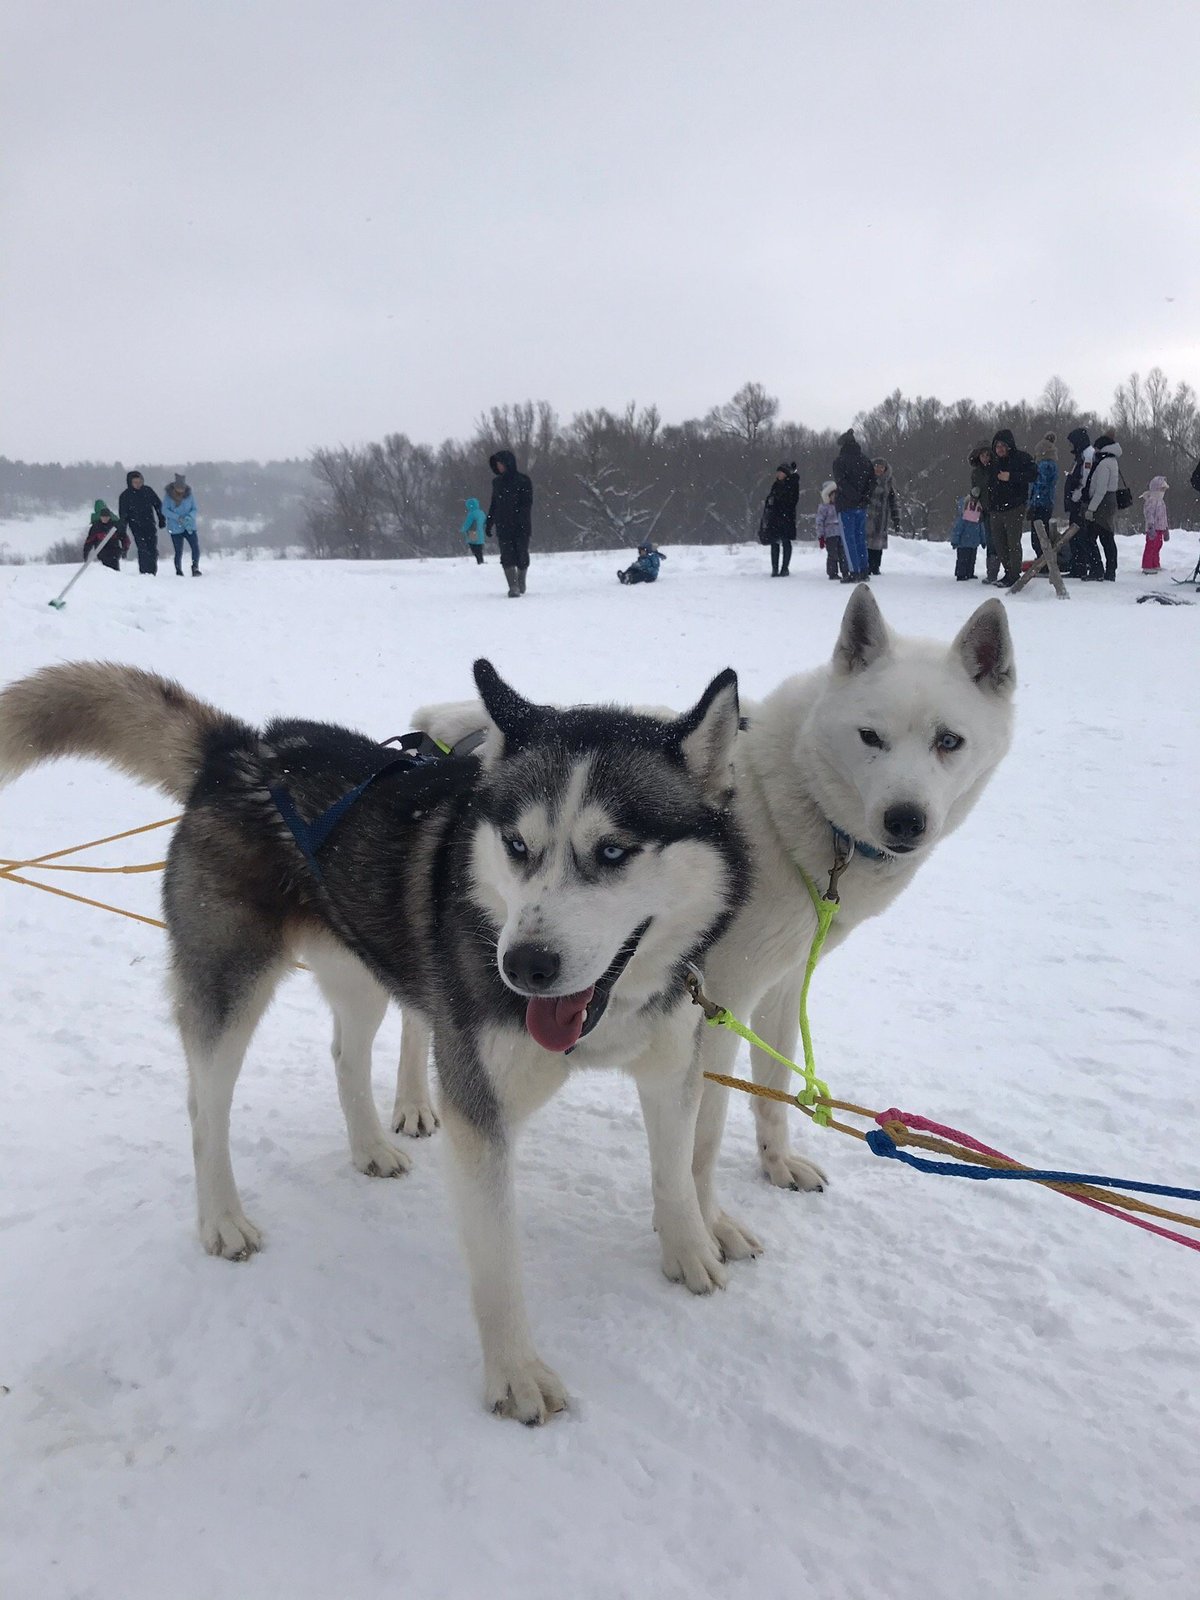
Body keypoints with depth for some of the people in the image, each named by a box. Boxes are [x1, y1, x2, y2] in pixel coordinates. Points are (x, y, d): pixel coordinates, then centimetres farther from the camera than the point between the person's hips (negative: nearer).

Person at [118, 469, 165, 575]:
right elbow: (122, 514, 1)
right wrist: (122, 530, -3)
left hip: (150, 524, 2)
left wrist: (161, 519, 12)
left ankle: (152, 572, 9)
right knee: (143, 549, -14)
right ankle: (144, 572, -11)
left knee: (153, 549, -1)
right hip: (136, 526, -2)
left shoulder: (147, 490, 3)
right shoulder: (125, 495, -2)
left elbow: (158, 504, 15)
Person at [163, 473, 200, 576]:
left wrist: (189, 516, -17)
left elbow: (194, 509, 4)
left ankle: (195, 568, 5)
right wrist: (177, 517, -20)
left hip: (189, 527, 2)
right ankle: (178, 571, 17)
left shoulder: (189, 494, -1)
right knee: (178, 552, 1)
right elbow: (165, 510, -8)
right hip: (175, 528, -2)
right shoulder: (168, 495, -6)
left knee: (196, 548, -12)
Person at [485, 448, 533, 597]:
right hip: (503, 526, 3)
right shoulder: (497, 482, 11)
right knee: (507, 557, -9)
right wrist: (488, 523, 14)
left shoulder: (523, 481, -4)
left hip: (521, 527, -3)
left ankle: (521, 582, 28)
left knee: (522, 556, 3)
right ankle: (513, 588, -13)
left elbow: (527, 504, -9)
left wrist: (521, 520, -22)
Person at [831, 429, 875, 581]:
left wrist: (855, 496, -17)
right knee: (861, 537, 12)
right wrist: (866, 497, -3)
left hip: (846, 505, -6)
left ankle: (854, 572, -9)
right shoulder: (864, 459, 11)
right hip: (862, 506, 6)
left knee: (848, 538, -3)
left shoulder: (839, 460, -6)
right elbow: (872, 479, 5)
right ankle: (864, 571, 12)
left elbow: (841, 482, -18)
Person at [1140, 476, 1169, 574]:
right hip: (1153, 529, -10)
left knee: (1157, 546, 15)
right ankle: (1147, 567, -7)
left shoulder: (1161, 501, 18)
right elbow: (1149, 514, -21)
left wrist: (1166, 528, 28)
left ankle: (1156, 565, 24)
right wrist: (1151, 526, -27)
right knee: (1150, 547, -9)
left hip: (1160, 528, 10)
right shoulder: (1151, 500, -14)